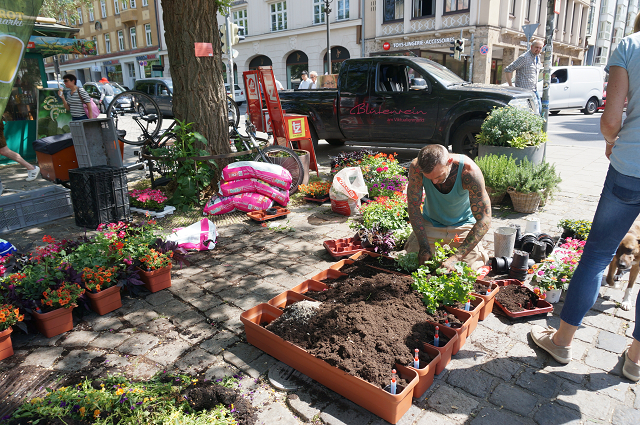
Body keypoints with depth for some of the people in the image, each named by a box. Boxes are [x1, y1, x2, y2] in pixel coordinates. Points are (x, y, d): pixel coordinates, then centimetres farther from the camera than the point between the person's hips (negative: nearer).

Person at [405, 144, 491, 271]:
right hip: (431, 222, 1)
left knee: (472, 268, -12)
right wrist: (424, 246, -26)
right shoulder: (416, 168, -28)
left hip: (463, 224, -1)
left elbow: (484, 220, -30)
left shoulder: (469, 171, -33)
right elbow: (414, 207, -18)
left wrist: (456, 258, -38)